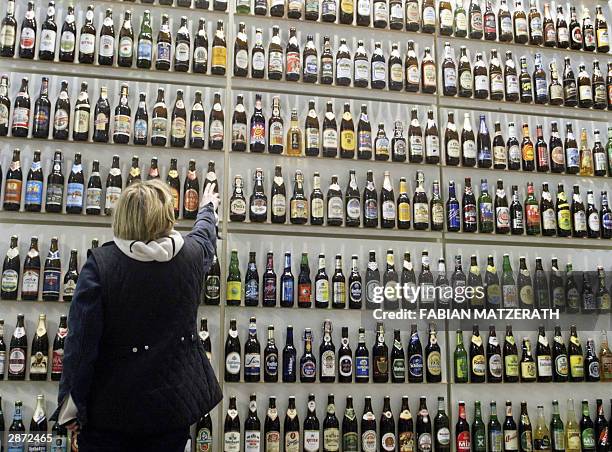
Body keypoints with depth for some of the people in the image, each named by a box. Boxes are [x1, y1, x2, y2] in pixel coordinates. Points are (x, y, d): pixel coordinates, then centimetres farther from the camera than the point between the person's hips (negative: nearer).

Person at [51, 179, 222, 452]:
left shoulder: (100, 263, -16)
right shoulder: (191, 255, -8)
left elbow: (80, 341, -15)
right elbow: (205, 235, 18)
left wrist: (72, 403, -4)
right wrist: (207, 208, 40)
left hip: (110, 406, -2)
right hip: (174, 401, 3)